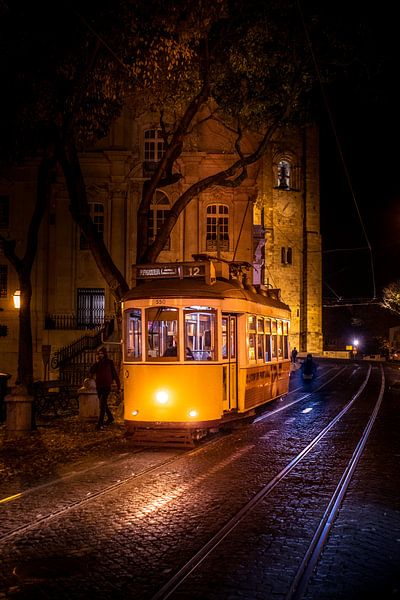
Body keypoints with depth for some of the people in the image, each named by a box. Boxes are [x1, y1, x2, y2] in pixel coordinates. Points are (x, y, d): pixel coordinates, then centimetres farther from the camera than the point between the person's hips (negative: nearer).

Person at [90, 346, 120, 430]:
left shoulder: (109, 362, 0)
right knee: (103, 404, 17)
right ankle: (110, 418, 37)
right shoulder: (97, 363, 10)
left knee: (102, 404, -16)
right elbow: (91, 371, -4)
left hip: (106, 386, -6)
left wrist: (118, 386, 1)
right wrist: (97, 362, -9)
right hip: (99, 386, 6)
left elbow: (115, 374, 2)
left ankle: (100, 424, -19)